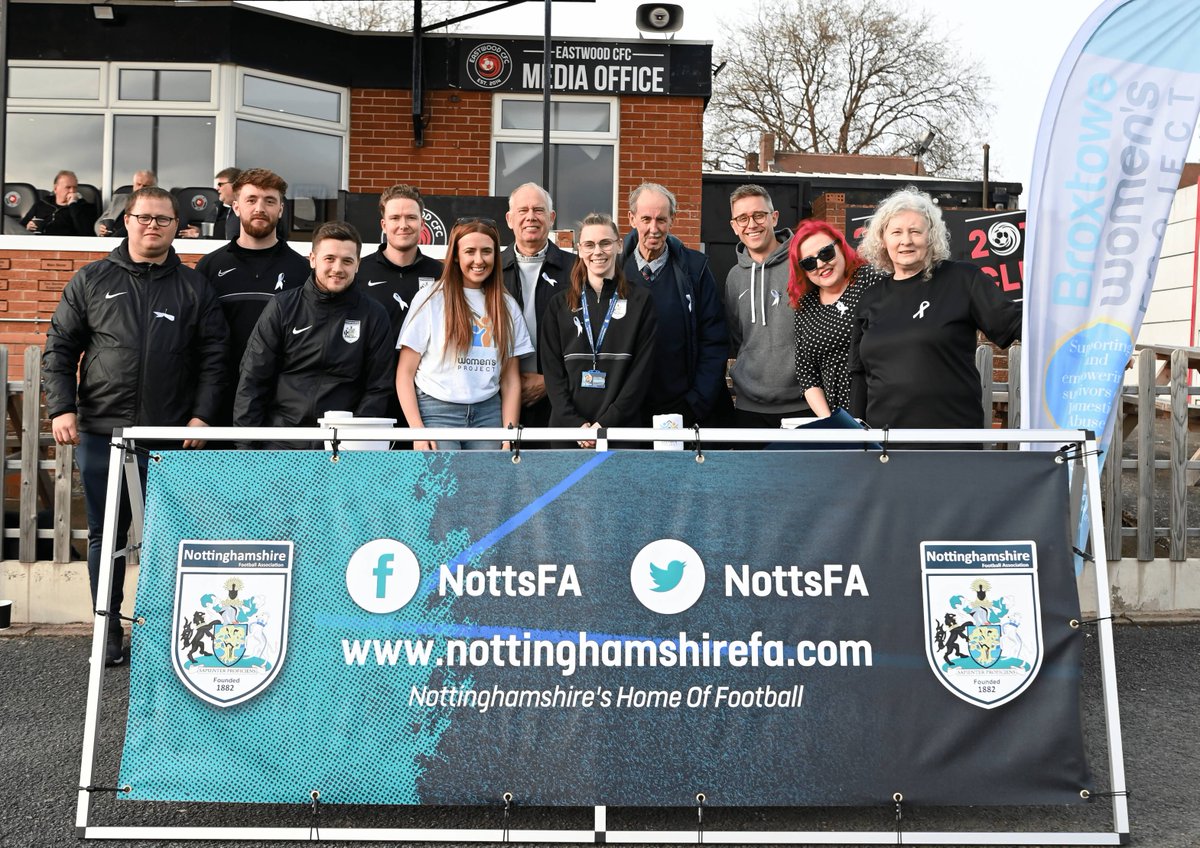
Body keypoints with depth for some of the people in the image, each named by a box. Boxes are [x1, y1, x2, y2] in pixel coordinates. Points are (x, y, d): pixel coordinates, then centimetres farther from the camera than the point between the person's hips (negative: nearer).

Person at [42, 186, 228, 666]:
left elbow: (213, 358, 4)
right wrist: (61, 408, -3)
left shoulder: (195, 289, 7)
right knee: (105, 535, 9)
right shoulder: (91, 281, 8)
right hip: (100, 432, 1)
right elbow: (60, 348, 8)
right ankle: (109, 632, 22)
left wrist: (201, 416, -6)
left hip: (172, 437, -1)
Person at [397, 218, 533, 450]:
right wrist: (417, 430, -10)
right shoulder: (430, 298, 2)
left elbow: (510, 379, 10)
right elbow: (405, 373, -1)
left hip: (488, 413, 3)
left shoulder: (507, 305, 12)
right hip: (437, 411, -3)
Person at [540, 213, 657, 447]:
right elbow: (552, 369, 3)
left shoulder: (640, 300, 3)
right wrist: (575, 423, -10)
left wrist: (606, 423, -12)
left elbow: (642, 368, -3)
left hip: (622, 428, -1)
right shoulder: (559, 304, 8)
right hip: (566, 426, 2)